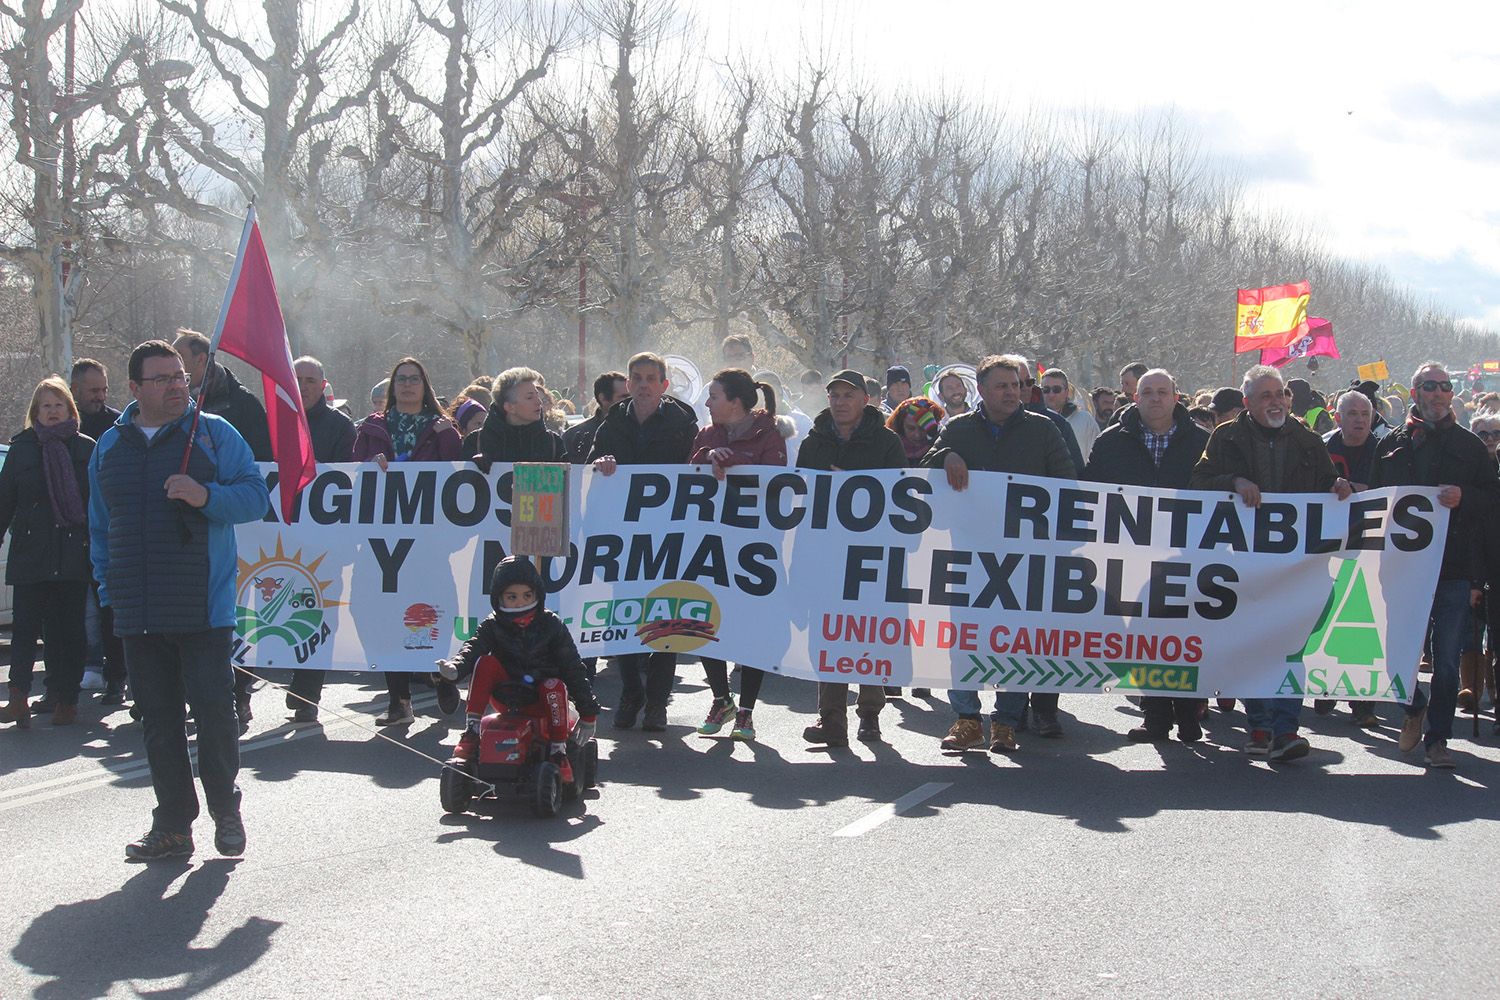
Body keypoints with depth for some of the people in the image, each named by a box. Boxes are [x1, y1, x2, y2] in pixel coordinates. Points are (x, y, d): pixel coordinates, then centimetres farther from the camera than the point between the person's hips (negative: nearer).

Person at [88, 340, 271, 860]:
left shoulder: (214, 434, 2)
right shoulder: (110, 446, 14)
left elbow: (255, 498, -4)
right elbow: (100, 526, 20)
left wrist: (206, 495, -21)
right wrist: (108, 587, 13)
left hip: (203, 604, -4)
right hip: (138, 612, 4)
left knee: (214, 708, -5)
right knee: (158, 717, 7)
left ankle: (225, 809, 14)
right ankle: (173, 824, 14)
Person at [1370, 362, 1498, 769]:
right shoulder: (1391, 444, 11)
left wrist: (1463, 499, -14)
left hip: (1454, 570, -1)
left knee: (1447, 659, 0)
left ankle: (1437, 738, 9)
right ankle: (1414, 707, 31)